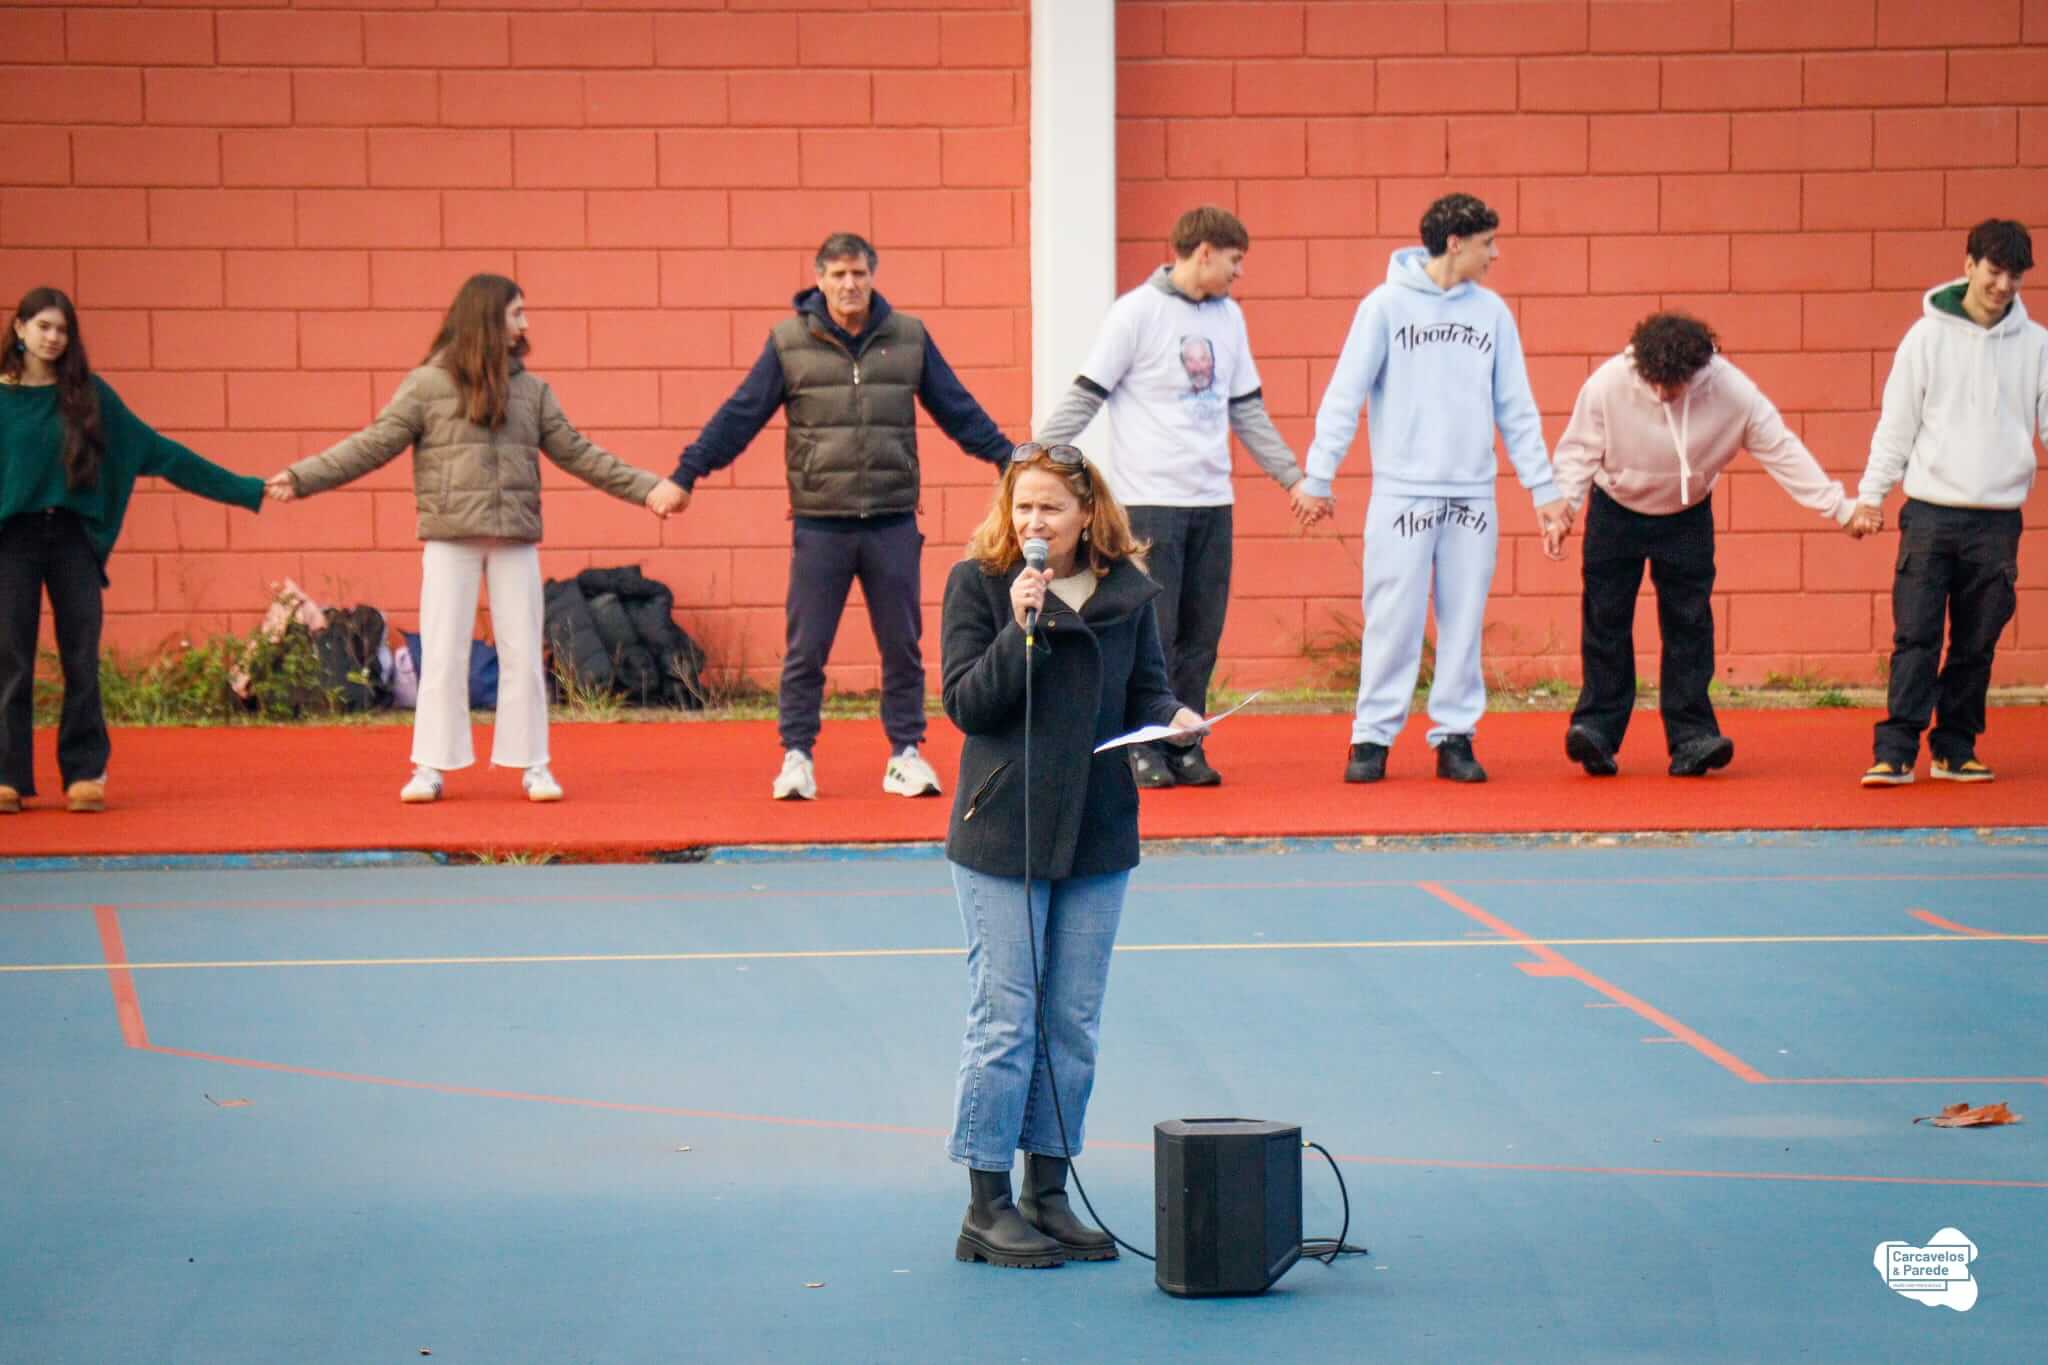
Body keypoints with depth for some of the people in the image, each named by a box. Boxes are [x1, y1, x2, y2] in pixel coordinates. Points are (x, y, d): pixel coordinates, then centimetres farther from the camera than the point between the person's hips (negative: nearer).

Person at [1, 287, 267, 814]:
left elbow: (157, 450, 9)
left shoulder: (87, 395, 6)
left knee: (81, 661, 0)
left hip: (73, 538, 1)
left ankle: (84, 773, 5)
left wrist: (243, 489, 7)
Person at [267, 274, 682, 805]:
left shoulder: (531, 389, 10)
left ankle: (532, 765, 12)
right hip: (450, 541, -3)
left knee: (523, 655, 4)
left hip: (515, 542, 3)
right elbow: (373, 445, -3)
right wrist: (302, 478, -12)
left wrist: (646, 487, 10)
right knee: (443, 657, -1)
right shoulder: (428, 384, -1)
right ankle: (430, 767, 6)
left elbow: (575, 452, 14)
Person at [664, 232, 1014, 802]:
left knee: (902, 644, 6)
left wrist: (1010, 461, 10)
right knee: (805, 647, 1)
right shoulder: (789, 342, 1)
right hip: (819, 524, -1)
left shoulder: (909, 338, 6)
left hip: (892, 523, 1)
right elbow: (740, 415, 4)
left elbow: (959, 411, 12)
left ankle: (905, 754, 15)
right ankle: (796, 755, 10)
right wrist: (687, 473, 0)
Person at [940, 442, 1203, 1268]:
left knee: (1073, 1026, 9)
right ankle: (987, 1208, 4)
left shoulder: (1127, 590, 5)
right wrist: (1019, 631, -22)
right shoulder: (978, 582, -4)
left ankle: (1047, 1194, 19)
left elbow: (1144, 692, 12)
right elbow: (965, 704, -9)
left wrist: (1171, 719, -10)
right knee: (1003, 1022, -2)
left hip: (1099, 835, 4)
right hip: (1001, 834, -4)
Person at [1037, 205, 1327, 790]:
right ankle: (1143, 747, 5)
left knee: (1201, 635, 6)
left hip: (1212, 501, 6)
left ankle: (1184, 746, 14)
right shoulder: (1137, 312, -7)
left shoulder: (1228, 318, 12)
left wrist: (1294, 478, 16)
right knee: (1152, 632, -4)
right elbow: (1084, 397, -8)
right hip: (1150, 500, -6)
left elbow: (1248, 412, 19)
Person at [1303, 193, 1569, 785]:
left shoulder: (1492, 312, 9)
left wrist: (1544, 491, 6)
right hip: (1402, 491, -3)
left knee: (1465, 622, 4)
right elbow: (1344, 397, -3)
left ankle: (1455, 737, 11)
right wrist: (1317, 477, -9)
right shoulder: (1387, 304, -1)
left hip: (1473, 494, 3)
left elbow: (1516, 410, 11)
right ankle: (1373, 738, 4)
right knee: (1392, 620, -4)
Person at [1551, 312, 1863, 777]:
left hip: (1688, 516, 1)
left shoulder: (1733, 392, -24)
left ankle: (1690, 738, -1)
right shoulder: (1608, 384, -27)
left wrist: (1839, 507, -17)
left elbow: (1781, 451, -17)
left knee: (1689, 624, -2)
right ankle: (1597, 730, 0)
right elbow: (1579, 449, -17)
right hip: (1616, 512, -1)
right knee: (1605, 617, -4)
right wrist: (1565, 503, -33)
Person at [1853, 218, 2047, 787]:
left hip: (1997, 518, 2)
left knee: (1977, 645, 6)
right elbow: (1896, 422, 3)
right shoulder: (1928, 336, 1)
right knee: (1915, 638, -6)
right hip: (1931, 512, -2)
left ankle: (1955, 749, 14)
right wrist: (1870, 494, -2)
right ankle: (1896, 751, -6)